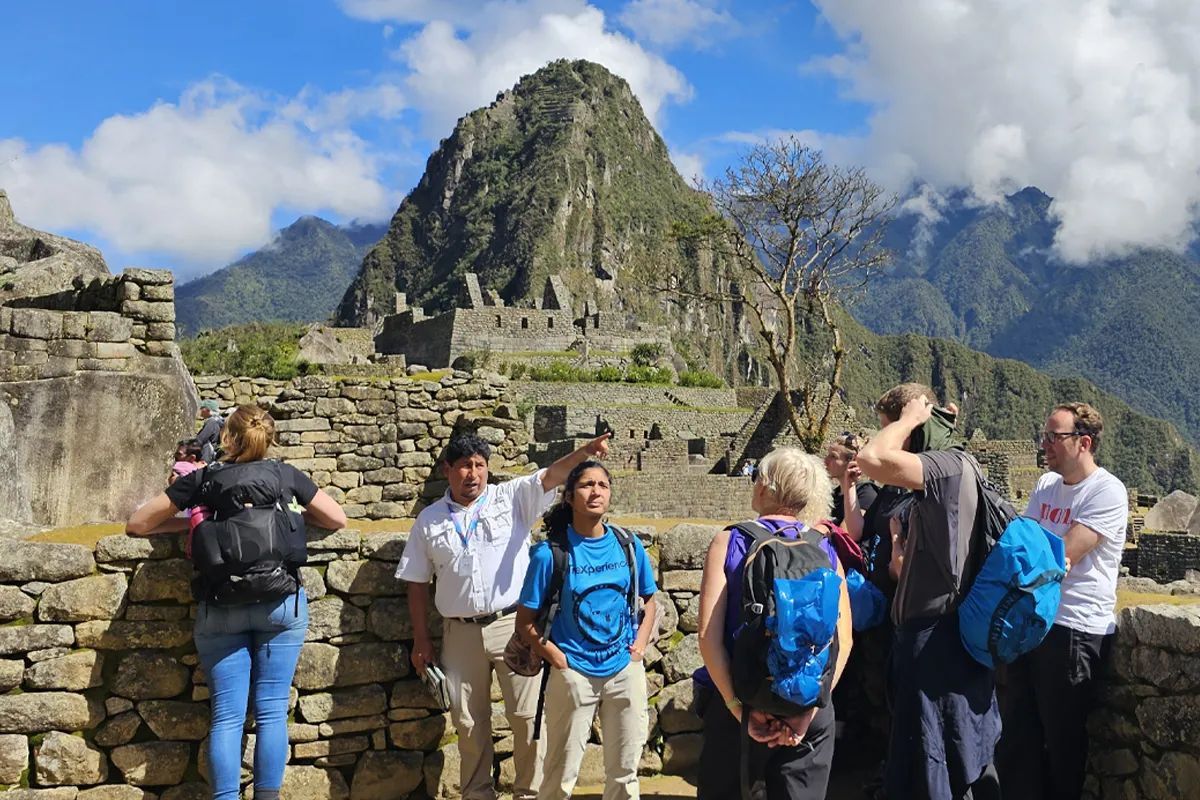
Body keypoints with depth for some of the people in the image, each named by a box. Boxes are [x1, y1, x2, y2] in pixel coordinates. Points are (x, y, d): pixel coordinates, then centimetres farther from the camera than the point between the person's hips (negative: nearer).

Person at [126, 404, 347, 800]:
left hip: (220, 610, 0)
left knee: (227, 715, 4)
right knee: (272, 710, 5)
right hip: (280, 604, 0)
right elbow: (339, 519, 15)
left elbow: (136, 524, 13)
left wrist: (192, 522, 20)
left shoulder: (201, 479, 6)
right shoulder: (287, 475, 6)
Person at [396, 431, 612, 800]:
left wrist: (585, 451, -35)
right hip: (461, 633, 2)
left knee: (528, 715, 2)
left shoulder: (512, 497, 1)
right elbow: (417, 583, 10)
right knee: (469, 722, 13)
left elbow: (552, 475, -15)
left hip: (514, 625, -2)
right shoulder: (429, 519, 7)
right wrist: (421, 640, 7)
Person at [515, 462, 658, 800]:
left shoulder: (628, 545, -1)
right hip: (573, 674, -3)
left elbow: (649, 598, 13)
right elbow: (525, 621, -5)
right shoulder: (551, 553, -11)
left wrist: (640, 644, 0)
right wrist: (559, 660, -12)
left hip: (626, 670, 3)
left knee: (624, 771, 14)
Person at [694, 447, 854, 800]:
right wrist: (808, 709, -6)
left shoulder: (729, 543, -5)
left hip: (742, 705, -2)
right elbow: (843, 638, -4)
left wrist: (739, 707, -12)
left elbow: (709, 634, -13)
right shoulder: (825, 550, 2)